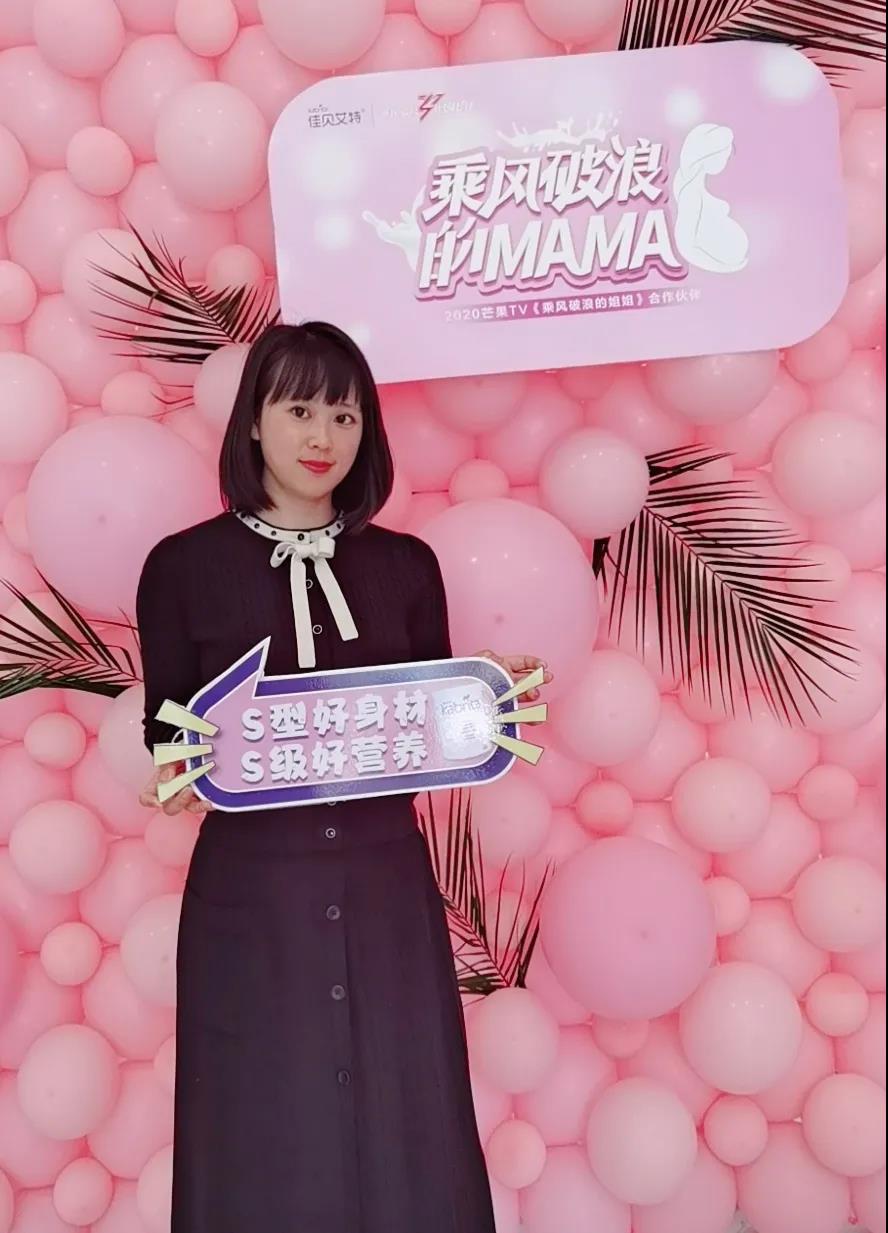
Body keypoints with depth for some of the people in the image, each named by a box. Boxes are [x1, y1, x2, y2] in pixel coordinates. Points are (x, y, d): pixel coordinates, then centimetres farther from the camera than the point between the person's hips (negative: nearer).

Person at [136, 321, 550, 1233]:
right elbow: (166, 738, 2)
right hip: (249, 894, -1)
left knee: (405, 1142, 11)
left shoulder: (406, 566, 5)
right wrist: (182, 774, -19)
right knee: (264, 1148, 11)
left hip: (387, 890, 2)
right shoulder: (183, 566, -2)